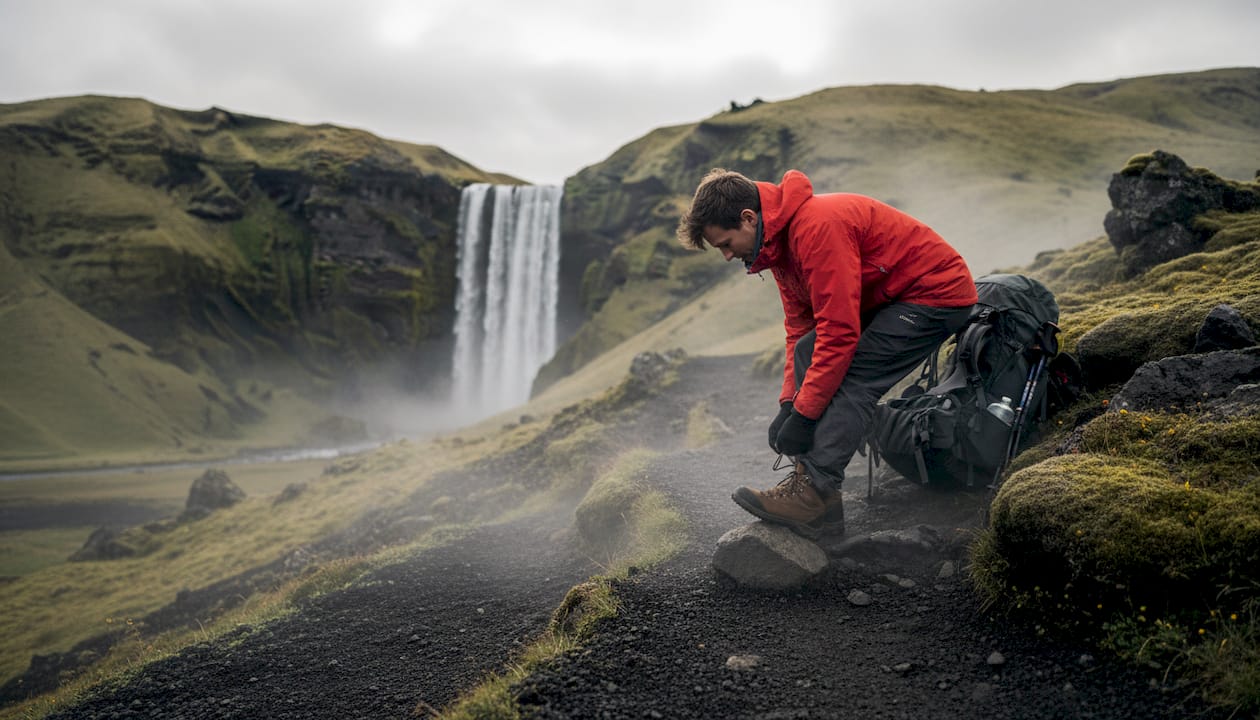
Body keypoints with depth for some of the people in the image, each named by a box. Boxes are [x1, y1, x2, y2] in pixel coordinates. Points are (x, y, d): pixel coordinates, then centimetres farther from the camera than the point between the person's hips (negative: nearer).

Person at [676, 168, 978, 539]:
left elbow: (839, 333, -31)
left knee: (852, 377, -22)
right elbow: (800, 326, 6)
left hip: (938, 292, -10)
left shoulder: (818, 227, -30)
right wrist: (789, 403, -2)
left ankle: (815, 490, -23)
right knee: (807, 355, -2)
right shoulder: (779, 237, 2)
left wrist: (803, 415, -25)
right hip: (889, 297, 10)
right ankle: (810, 480, -6)